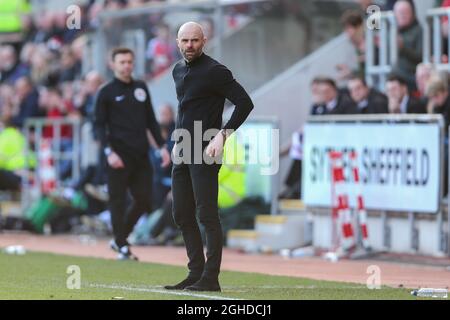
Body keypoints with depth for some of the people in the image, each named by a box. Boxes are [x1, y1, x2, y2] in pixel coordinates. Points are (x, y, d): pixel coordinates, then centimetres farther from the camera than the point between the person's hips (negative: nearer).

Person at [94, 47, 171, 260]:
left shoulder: (141, 88, 15)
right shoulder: (107, 92, 0)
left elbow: (151, 120, 19)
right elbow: (99, 124, -3)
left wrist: (162, 146, 10)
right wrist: (109, 152, -15)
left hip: (141, 154, 5)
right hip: (119, 155, -5)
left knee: (144, 200, 2)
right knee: (118, 200, -3)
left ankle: (119, 238, 17)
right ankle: (122, 246, 5)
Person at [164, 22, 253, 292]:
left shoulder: (215, 71, -10)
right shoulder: (178, 71, 15)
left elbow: (245, 102, -16)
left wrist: (223, 134, -21)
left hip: (205, 152, -9)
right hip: (182, 152, 9)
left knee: (207, 215, -10)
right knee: (182, 216, 10)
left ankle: (210, 278, -10)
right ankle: (196, 274, 16)